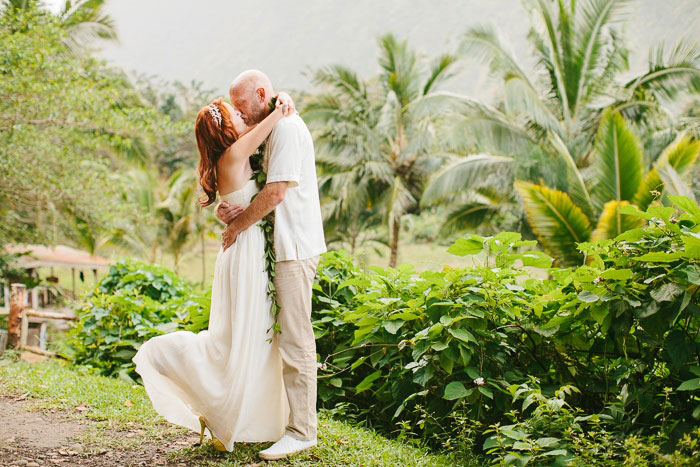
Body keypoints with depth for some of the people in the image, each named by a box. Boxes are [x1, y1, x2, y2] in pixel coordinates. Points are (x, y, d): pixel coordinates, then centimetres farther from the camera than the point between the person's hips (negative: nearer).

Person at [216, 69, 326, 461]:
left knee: (296, 340, -7)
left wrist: (238, 226, -8)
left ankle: (302, 431, -2)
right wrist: (235, 211, 0)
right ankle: (289, 419, 20)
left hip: (295, 249, -10)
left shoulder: (287, 127, -13)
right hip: (283, 248, 10)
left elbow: (275, 194, -19)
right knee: (285, 337, 13)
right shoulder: (272, 130, 19)